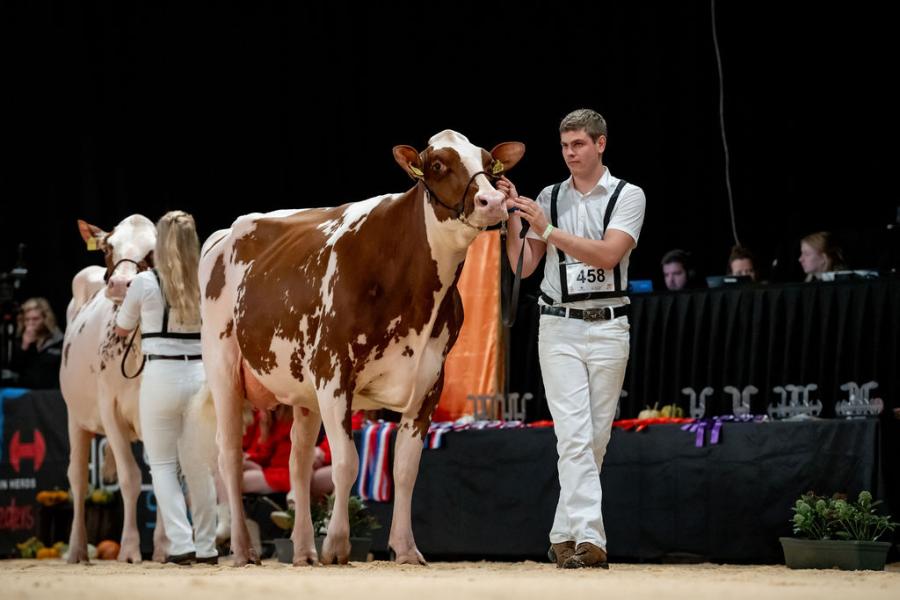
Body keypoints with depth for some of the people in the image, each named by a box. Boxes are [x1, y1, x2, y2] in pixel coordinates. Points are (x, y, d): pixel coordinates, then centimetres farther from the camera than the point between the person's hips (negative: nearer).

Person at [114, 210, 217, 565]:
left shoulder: (145, 283, -7)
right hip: (200, 376, 3)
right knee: (199, 465, 13)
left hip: (161, 376, -3)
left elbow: (122, 329, 10)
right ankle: (206, 547, 17)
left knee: (163, 464, 6)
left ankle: (181, 544, -5)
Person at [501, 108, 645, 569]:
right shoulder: (549, 198, 9)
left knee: (596, 439, 3)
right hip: (559, 328, 0)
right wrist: (512, 219, -8)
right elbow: (523, 267, 6)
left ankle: (563, 537, 12)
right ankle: (589, 539, -19)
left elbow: (607, 255, -15)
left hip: (608, 327, 0)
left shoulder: (627, 196, 1)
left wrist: (548, 229, -21)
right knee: (574, 436, -12)